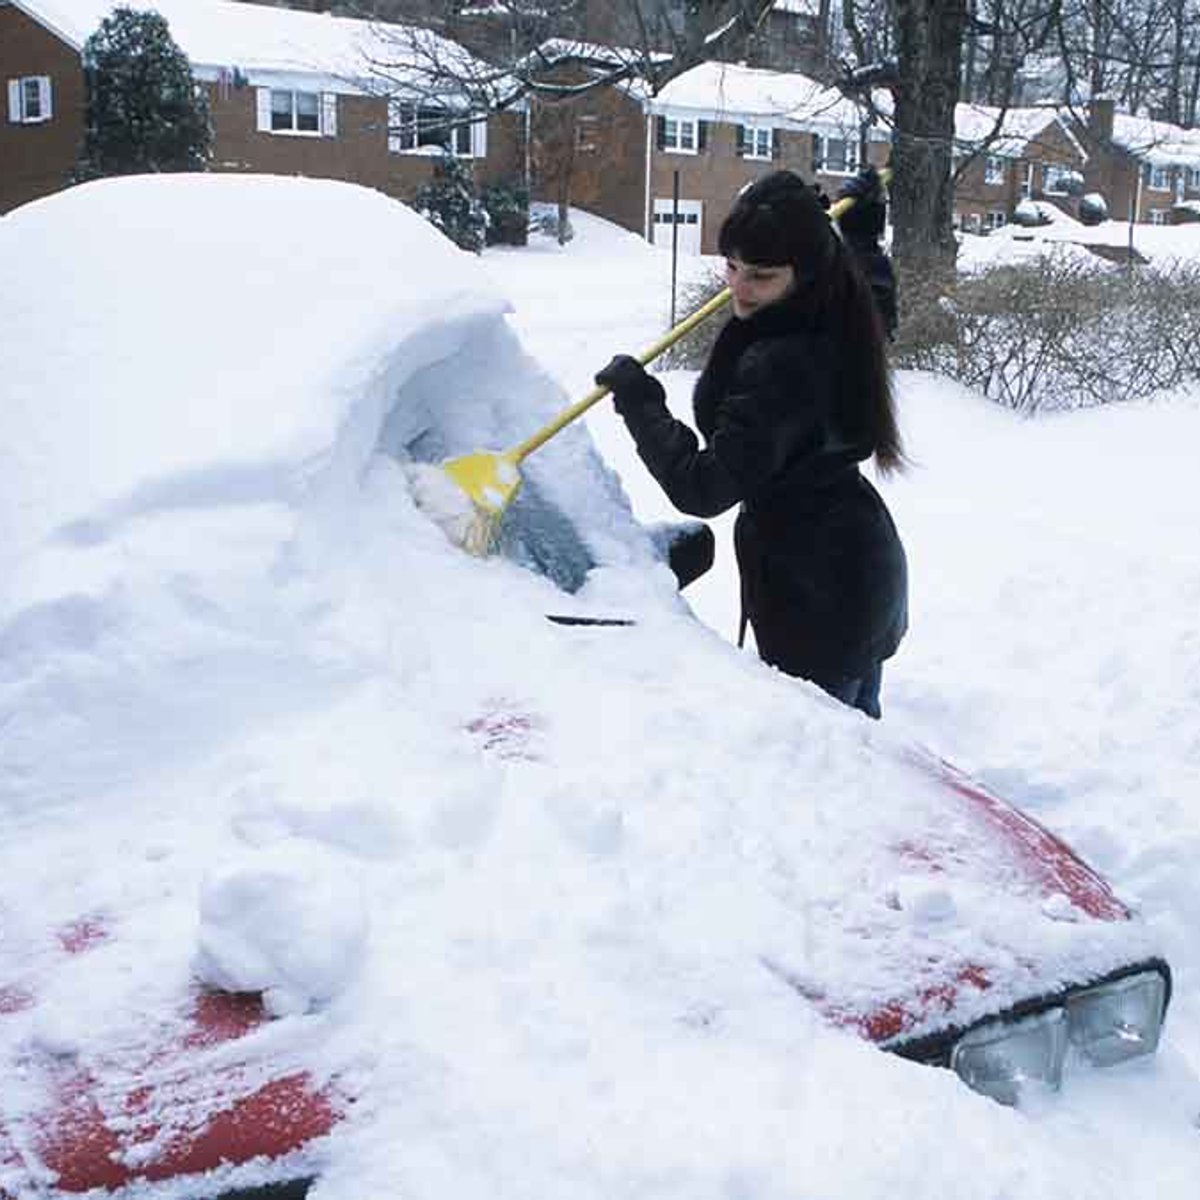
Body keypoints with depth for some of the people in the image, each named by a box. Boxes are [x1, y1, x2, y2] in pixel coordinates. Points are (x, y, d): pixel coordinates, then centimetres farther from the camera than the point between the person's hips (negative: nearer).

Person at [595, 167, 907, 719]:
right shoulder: (839, 318, 0)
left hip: (815, 595, -10)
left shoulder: (776, 366, -28)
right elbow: (880, 304, 27)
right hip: (867, 569, 10)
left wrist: (640, 401, -15)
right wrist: (863, 230, 30)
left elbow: (703, 488, -25)